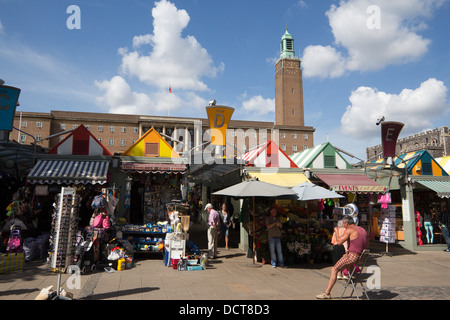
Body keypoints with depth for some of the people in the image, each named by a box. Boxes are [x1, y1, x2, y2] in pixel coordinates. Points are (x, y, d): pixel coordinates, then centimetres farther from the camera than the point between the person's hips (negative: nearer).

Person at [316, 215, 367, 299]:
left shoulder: (349, 230, -13)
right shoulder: (363, 230, 11)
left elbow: (339, 242, -15)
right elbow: (365, 246, 18)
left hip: (352, 256, -8)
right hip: (362, 257, 9)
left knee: (334, 270, -2)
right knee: (345, 256, 37)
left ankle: (327, 293, -1)